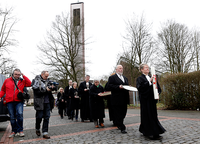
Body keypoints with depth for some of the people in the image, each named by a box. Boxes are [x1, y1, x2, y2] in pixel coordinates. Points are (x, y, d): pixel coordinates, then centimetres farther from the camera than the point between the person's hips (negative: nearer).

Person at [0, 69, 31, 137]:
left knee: (20, 114, -18)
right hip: (10, 102, 2)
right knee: (12, 117, 7)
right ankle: (14, 131, 20)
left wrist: (23, 76, -5)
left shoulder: (22, 81, 8)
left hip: (19, 101, -2)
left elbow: (29, 84, -9)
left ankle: (20, 130, -4)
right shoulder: (7, 81, 11)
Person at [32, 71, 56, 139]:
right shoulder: (36, 81, 1)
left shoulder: (48, 81, 13)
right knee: (39, 117, 4)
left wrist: (53, 87, -14)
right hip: (40, 102, -4)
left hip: (47, 102, 4)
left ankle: (45, 133, 8)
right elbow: (36, 90, -12)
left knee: (47, 117, 2)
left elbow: (55, 88, 9)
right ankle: (37, 129, 30)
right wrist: (45, 89, -17)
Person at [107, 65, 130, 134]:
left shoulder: (125, 78, 23)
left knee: (123, 113, 12)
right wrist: (118, 86, -21)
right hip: (117, 99, -7)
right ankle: (122, 128, 4)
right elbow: (109, 86, -12)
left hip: (124, 99, 7)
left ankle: (118, 124, 32)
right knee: (118, 114, -3)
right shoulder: (112, 77, -1)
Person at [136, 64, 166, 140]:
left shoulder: (151, 78, 17)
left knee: (153, 115, 9)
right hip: (145, 100, -7)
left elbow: (158, 87, 19)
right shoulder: (140, 78, -3)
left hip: (152, 100, 7)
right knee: (147, 116, -4)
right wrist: (149, 81, -22)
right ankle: (154, 134, 0)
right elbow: (140, 87, -20)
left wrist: (158, 93, -1)